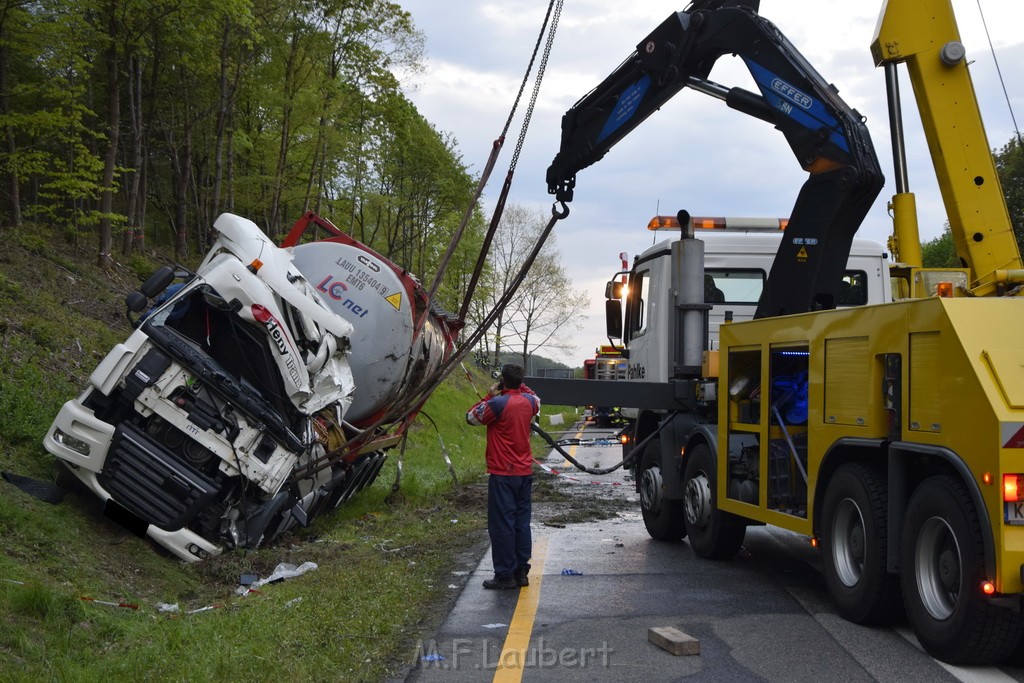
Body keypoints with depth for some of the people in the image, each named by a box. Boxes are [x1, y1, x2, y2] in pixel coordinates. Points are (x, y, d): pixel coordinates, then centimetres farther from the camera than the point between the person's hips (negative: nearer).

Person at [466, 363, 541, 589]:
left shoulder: (498, 403, -18)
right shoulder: (529, 401, 3)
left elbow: (472, 417, -3)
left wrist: (489, 396, 3)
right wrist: (521, 387, 21)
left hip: (502, 474, -7)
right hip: (525, 472, 7)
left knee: (502, 524, -1)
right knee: (522, 523, 12)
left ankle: (505, 575, 0)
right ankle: (522, 572, 17)